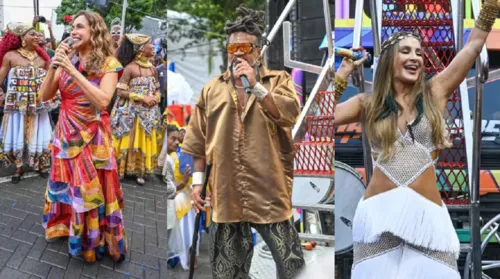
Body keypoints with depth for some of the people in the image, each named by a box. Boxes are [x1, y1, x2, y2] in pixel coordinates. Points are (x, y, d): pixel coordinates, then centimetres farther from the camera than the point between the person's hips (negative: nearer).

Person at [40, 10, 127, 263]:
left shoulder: (108, 63, -9)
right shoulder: (67, 60, 5)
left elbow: (102, 101, -23)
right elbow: (45, 96, 1)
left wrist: (73, 71, -25)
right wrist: (55, 66, -13)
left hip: (92, 137, -4)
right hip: (66, 135, 5)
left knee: (93, 192, 1)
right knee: (67, 187, 13)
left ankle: (97, 241, 16)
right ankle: (68, 229, 32)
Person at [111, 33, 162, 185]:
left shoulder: (153, 69, 6)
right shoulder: (130, 67, -12)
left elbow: (157, 89, 17)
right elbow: (121, 91, -13)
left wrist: (155, 98, -7)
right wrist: (142, 97, -18)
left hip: (149, 112, 6)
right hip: (131, 112, -6)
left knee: (145, 143, 9)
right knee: (129, 142, -1)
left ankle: (140, 171, 19)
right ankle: (120, 169, 10)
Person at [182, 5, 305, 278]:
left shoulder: (278, 80, 5)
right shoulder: (212, 89, 12)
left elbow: (290, 114, -14)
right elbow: (199, 141, 11)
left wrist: (255, 85, -18)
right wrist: (197, 181, 6)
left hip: (269, 190, -2)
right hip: (226, 191, 3)